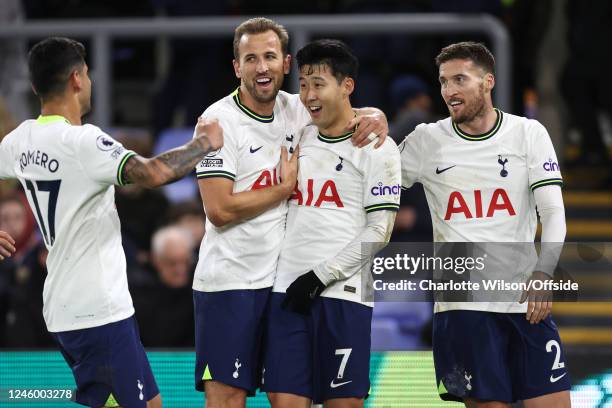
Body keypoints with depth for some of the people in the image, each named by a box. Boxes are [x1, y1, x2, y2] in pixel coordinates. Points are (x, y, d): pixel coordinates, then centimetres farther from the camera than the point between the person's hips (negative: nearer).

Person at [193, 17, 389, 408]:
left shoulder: (296, 109, 6)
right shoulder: (220, 120, -10)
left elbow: (346, 114, 19)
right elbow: (220, 210, -16)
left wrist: (375, 116, -5)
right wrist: (286, 187, -9)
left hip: (282, 281, 6)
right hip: (229, 283, -6)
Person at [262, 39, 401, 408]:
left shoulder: (377, 148, -1)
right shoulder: (299, 137, 15)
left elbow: (378, 232, -6)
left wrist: (321, 277, -11)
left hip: (343, 293, -5)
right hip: (289, 292, 5)